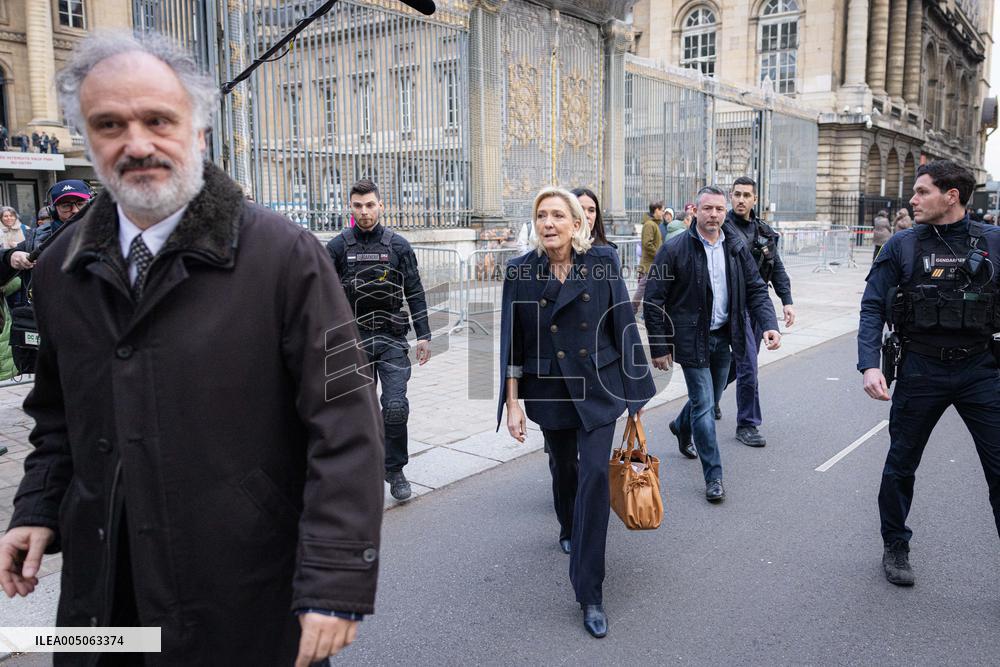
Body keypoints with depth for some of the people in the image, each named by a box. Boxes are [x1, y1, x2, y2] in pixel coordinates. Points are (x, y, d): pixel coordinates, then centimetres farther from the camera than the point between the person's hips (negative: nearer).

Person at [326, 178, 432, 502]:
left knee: (395, 407, -9)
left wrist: (424, 336, 2)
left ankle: (395, 470, 9)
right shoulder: (338, 247, 2)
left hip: (392, 338, -1)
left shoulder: (398, 245, 2)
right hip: (355, 339, 1)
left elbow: (415, 293, 5)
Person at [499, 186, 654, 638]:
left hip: (599, 385, -1)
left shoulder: (603, 261, -6)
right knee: (564, 467, 19)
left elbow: (623, 324, -1)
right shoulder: (521, 271, -4)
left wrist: (636, 388, 1)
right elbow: (512, 342, -2)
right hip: (549, 390, 2)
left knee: (595, 474, -10)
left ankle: (589, 594, -2)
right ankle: (570, 530, 52)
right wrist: (512, 403, -4)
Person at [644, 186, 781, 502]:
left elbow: (756, 289, 5)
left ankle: (682, 427, 52)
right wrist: (659, 347, -11)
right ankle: (713, 476, 8)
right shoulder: (675, 249, -12)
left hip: (724, 337, 5)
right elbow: (653, 301, -9)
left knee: (710, 398, 20)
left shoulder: (737, 246, 2)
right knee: (703, 405, -4)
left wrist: (769, 325, -13)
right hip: (692, 339, -5)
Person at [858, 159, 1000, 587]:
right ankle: (895, 548, 30)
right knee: (901, 464, 11)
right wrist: (869, 365, -16)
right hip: (920, 371, 0)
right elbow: (872, 308, -4)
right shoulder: (902, 247, -2)